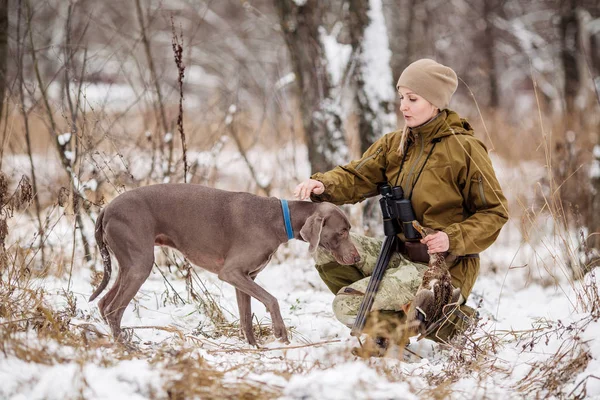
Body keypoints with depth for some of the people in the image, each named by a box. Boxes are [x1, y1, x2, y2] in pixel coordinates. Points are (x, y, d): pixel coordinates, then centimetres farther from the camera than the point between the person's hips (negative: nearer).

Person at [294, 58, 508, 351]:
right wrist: (323, 185, -25)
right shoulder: (394, 144, 8)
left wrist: (454, 238, -24)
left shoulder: (464, 148, -11)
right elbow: (356, 178, -3)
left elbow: (494, 212, -9)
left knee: (348, 307, -18)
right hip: (400, 255, 8)